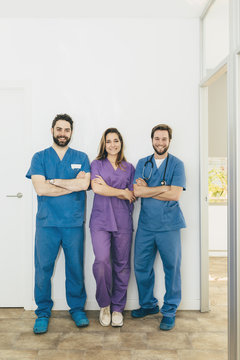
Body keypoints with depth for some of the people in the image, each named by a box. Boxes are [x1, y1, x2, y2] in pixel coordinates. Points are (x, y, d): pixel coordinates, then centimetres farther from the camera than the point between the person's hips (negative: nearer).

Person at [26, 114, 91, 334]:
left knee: (75, 268, 8)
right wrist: (73, 184, -8)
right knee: (43, 268, 5)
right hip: (46, 223, 0)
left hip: (74, 223, 1)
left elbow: (84, 184, -9)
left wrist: (53, 181, -10)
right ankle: (43, 312, 23)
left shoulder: (81, 158, 8)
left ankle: (77, 309, 27)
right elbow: (40, 188, -8)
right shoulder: (40, 157, 6)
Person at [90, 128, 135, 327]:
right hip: (101, 220, -2)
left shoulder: (129, 168, 15)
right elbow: (96, 188, -6)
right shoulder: (96, 164, 10)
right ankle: (104, 304, 9)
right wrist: (122, 192, -2)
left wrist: (107, 188, -4)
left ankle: (117, 307, 19)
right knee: (102, 261, -14)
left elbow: (133, 195, 5)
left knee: (121, 264, 3)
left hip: (123, 221, 2)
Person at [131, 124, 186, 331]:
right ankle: (148, 304, 31)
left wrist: (147, 190, -8)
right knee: (141, 267, 10)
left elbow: (175, 195, -11)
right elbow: (137, 191, -5)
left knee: (172, 267, 4)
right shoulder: (142, 163, 10)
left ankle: (169, 311, 22)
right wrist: (163, 187, -11)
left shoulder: (177, 164, 1)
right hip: (145, 225, 3)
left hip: (168, 225, -3)